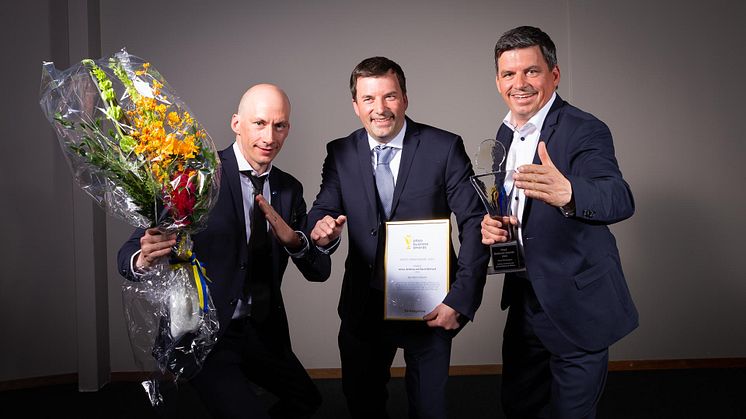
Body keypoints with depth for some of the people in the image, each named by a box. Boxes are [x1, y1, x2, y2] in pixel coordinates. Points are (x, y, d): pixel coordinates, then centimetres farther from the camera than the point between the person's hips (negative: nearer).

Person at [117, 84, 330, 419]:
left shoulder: (290, 189, 1)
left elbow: (320, 271, -1)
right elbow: (130, 253, -19)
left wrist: (293, 240, -22)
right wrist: (143, 259, -43)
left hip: (263, 333, 6)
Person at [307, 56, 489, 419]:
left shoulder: (445, 148, -9)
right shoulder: (340, 154, 0)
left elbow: (475, 224, -10)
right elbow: (323, 210, -1)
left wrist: (461, 300, -18)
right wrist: (321, 229, -26)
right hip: (363, 308, 3)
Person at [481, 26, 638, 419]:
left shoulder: (584, 130, -17)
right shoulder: (506, 133, 6)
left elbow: (620, 200, -33)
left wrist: (566, 192, -55)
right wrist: (493, 224, -9)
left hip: (576, 305, -7)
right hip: (525, 301, 7)